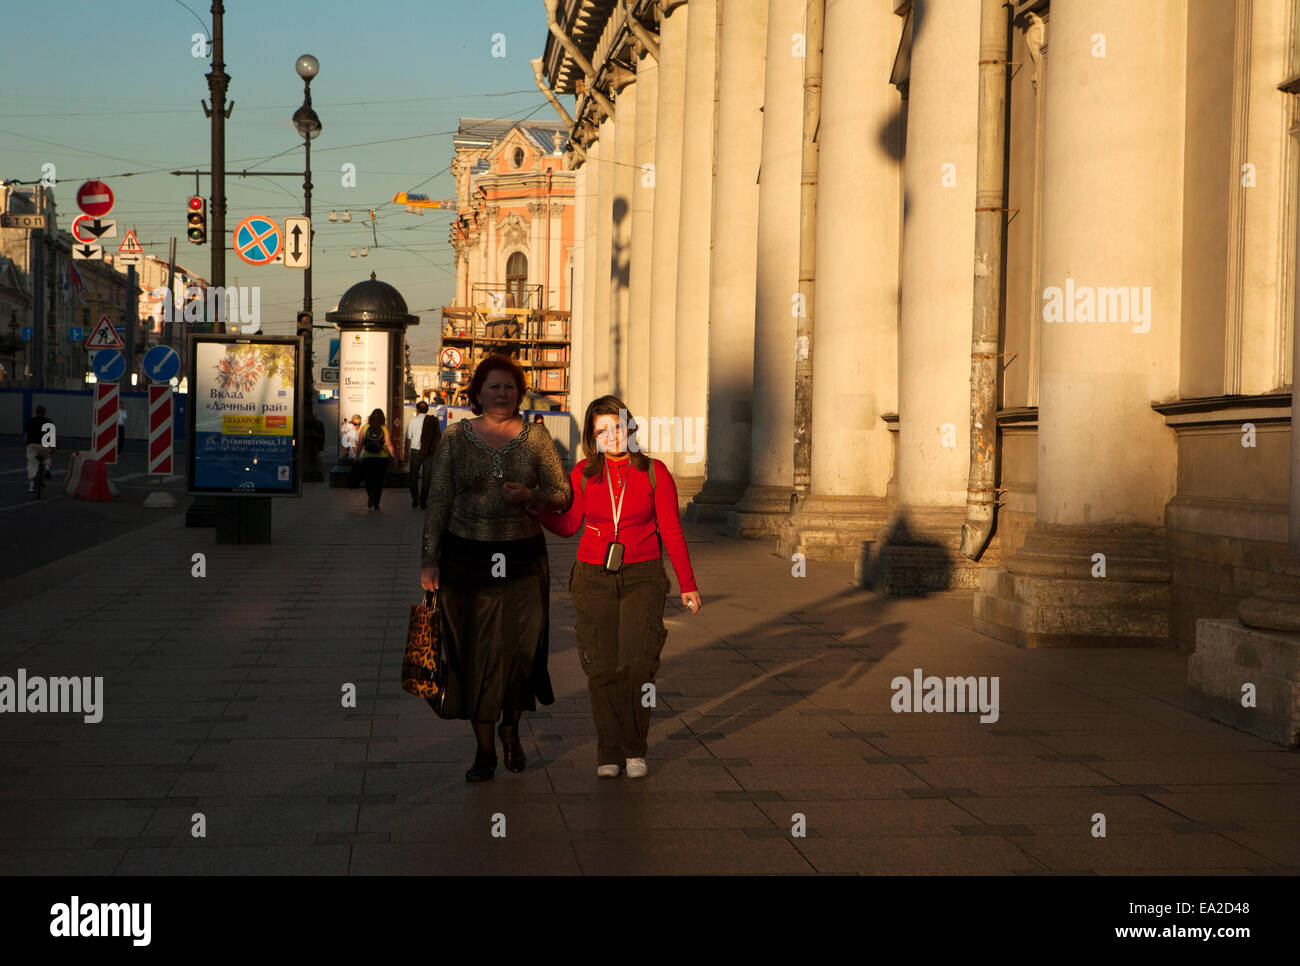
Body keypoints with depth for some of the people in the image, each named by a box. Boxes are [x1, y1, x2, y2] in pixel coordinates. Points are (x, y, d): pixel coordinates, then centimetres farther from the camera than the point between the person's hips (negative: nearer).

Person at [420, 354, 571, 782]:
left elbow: (564, 495, 6)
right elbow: (439, 502, 4)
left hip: (522, 557, 0)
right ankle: (484, 749, 14)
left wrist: (531, 496, -15)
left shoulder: (536, 437, 4)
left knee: (520, 647, -3)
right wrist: (430, 558, -2)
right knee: (474, 650, 2)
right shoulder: (455, 437, 3)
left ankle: (511, 727, 26)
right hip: (467, 557, 0)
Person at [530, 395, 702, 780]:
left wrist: (687, 584, 3)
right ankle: (608, 752, 12)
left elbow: (671, 531, 3)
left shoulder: (654, 472, -1)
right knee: (602, 668, -1)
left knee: (637, 663, -16)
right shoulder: (583, 474, 3)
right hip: (594, 577, 2)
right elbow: (568, 525, 11)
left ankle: (634, 748, 0)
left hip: (642, 577, -2)